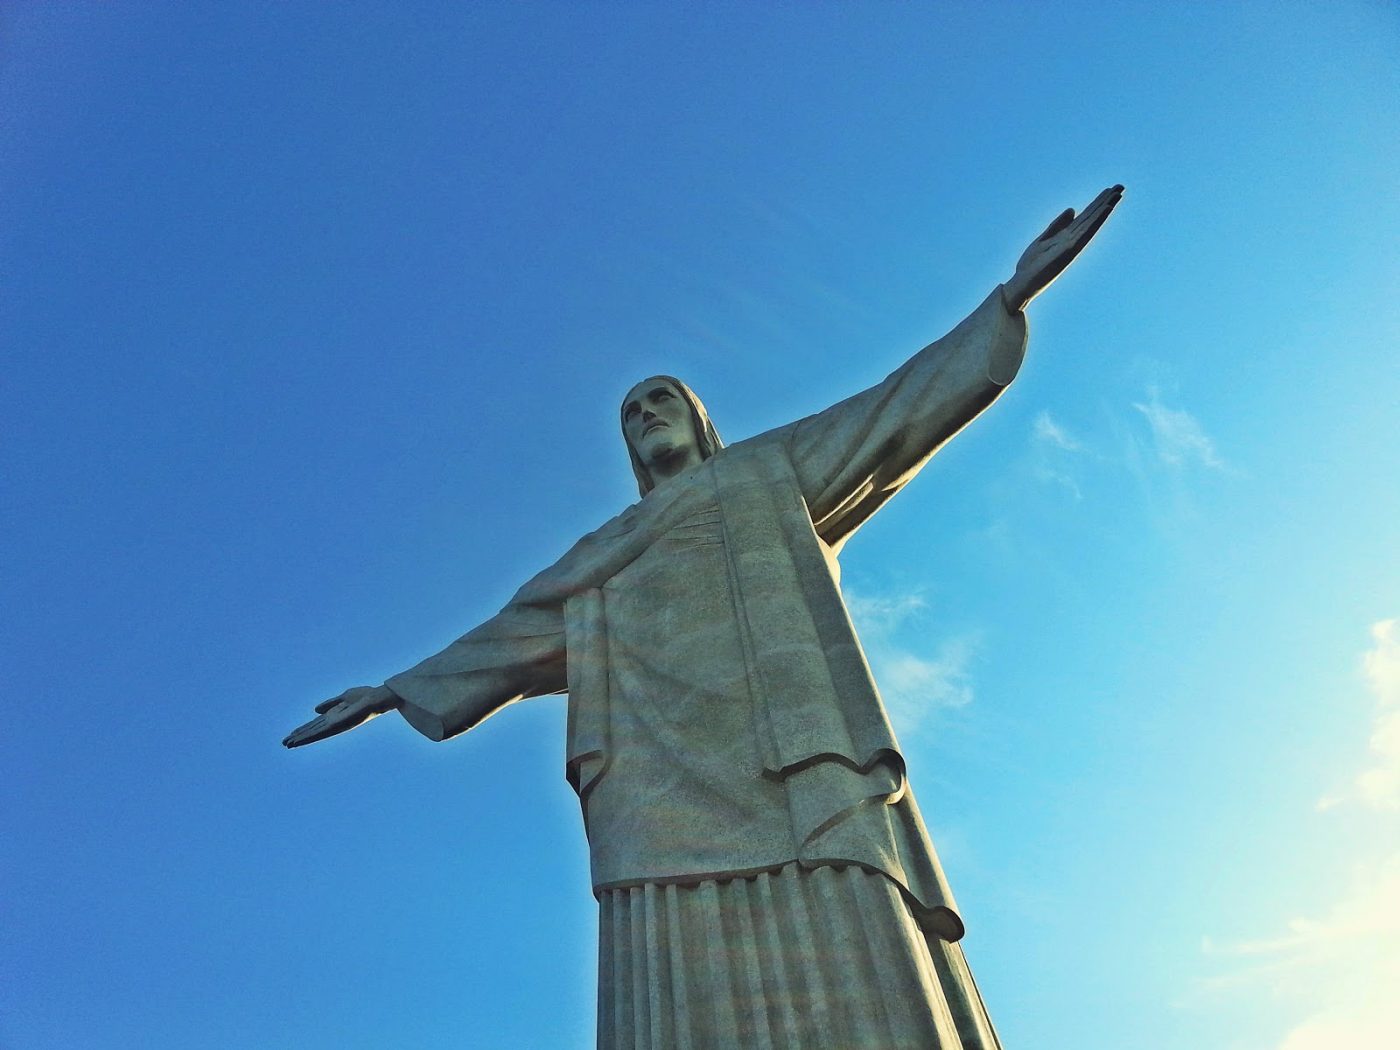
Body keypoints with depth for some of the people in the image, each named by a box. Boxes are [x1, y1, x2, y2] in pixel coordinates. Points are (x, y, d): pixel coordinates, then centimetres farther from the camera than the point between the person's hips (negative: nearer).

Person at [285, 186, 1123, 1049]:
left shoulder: (778, 473, 27)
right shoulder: (600, 559, 34)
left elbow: (897, 411, 21)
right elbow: (506, 638, 37)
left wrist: (1011, 296, 15)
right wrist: (394, 692, 37)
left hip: (794, 761, -2)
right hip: (666, 785, 2)